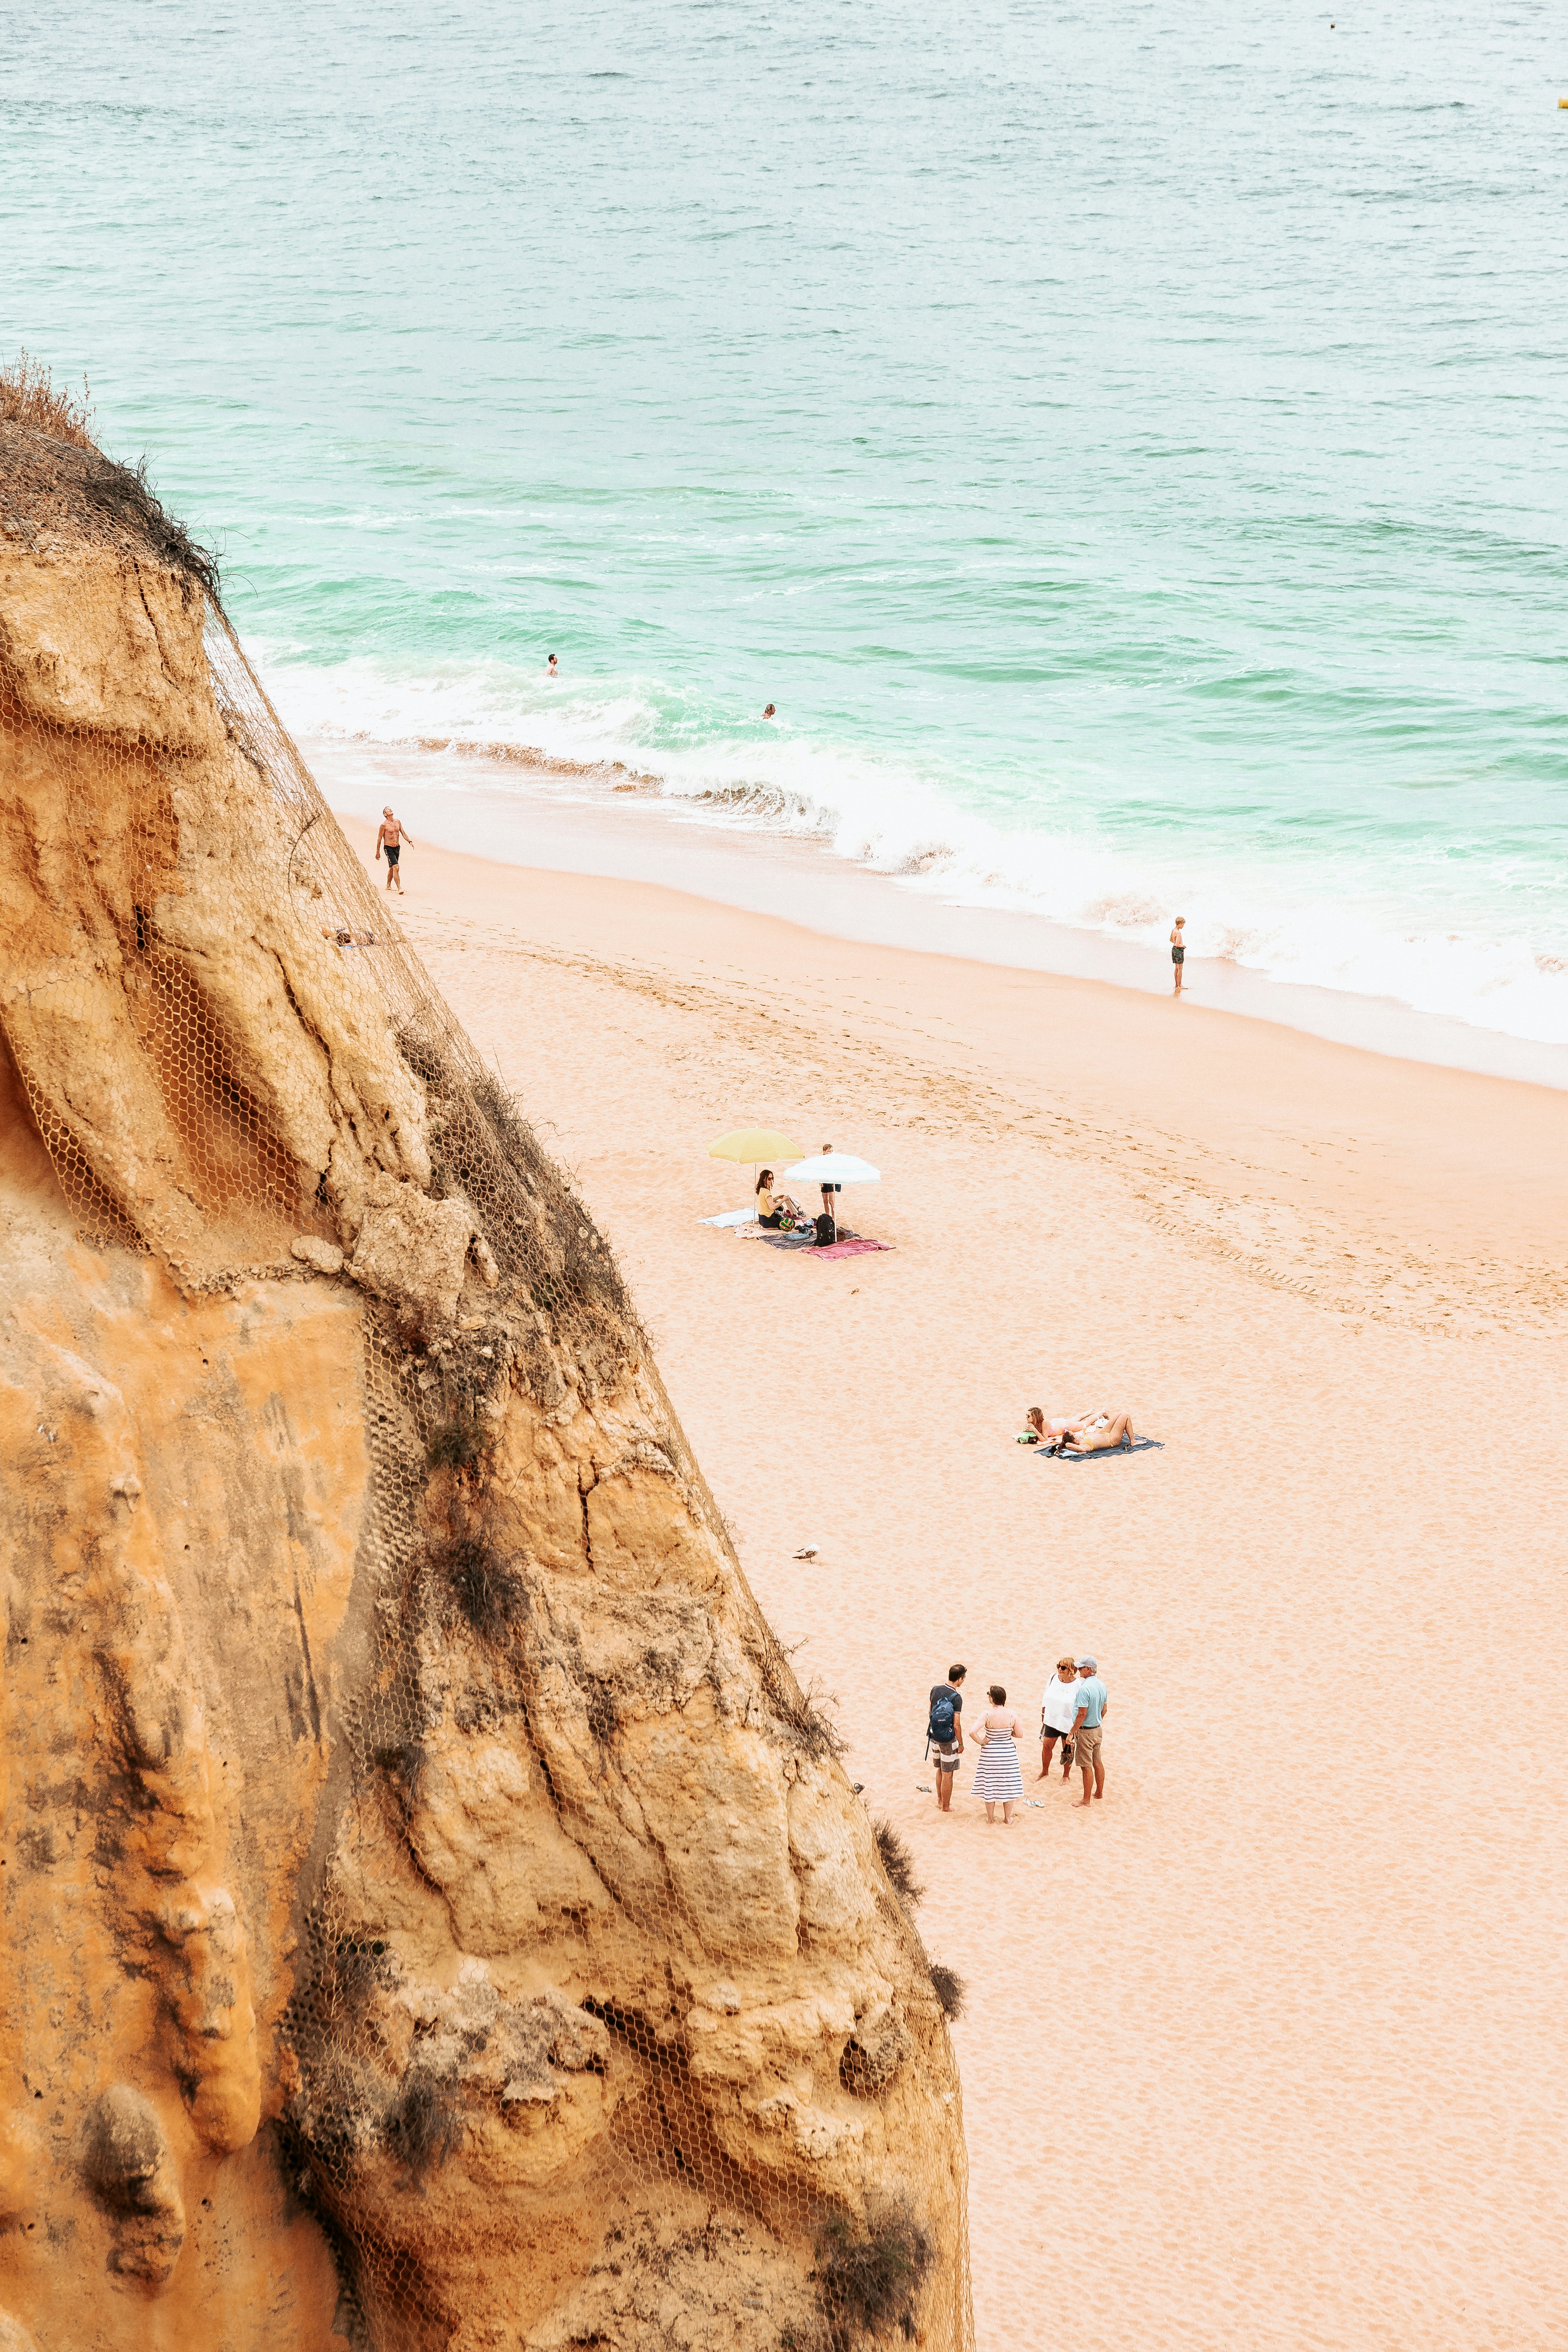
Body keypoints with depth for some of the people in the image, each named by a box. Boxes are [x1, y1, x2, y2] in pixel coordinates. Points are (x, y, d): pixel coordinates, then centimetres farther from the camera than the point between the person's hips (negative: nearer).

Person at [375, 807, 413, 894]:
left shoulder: (397, 822, 6)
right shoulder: (384, 825, -12)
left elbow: (403, 833, 13)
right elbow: (379, 839, -6)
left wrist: (410, 841, -3)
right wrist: (378, 852, -4)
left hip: (397, 848, 7)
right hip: (389, 848, -7)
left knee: (392, 868, 18)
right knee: (396, 867, -17)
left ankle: (388, 886, 33)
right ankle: (400, 889, -19)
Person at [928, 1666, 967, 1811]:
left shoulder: (936, 1689, -1)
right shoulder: (957, 1698, -20)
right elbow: (956, 1725, -19)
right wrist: (961, 1744, -7)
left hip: (934, 1736, 7)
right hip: (948, 1739, -7)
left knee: (940, 1770, 22)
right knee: (948, 1774, 5)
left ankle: (940, 1802, 33)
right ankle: (946, 1807, 14)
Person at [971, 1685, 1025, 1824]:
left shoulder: (987, 1715, -20)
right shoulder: (1011, 1714, -13)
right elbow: (1020, 1734, -4)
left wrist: (981, 1742, -9)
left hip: (990, 1753, -2)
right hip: (1008, 1752, 2)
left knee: (990, 1785, 14)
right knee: (1008, 1785, 15)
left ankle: (990, 1818, 26)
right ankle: (1007, 1819, 24)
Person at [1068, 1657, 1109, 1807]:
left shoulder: (1084, 1689, -24)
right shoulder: (1102, 1686, 2)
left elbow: (1082, 1714, -24)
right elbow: (1104, 1709, 12)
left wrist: (1072, 1733, -16)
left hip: (1085, 1731, -9)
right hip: (1097, 1730, 9)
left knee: (1086, 1767, -1)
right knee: (1097, 1762, 19)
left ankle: (1086, 1800, 6)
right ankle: (1100, 1792, 32)